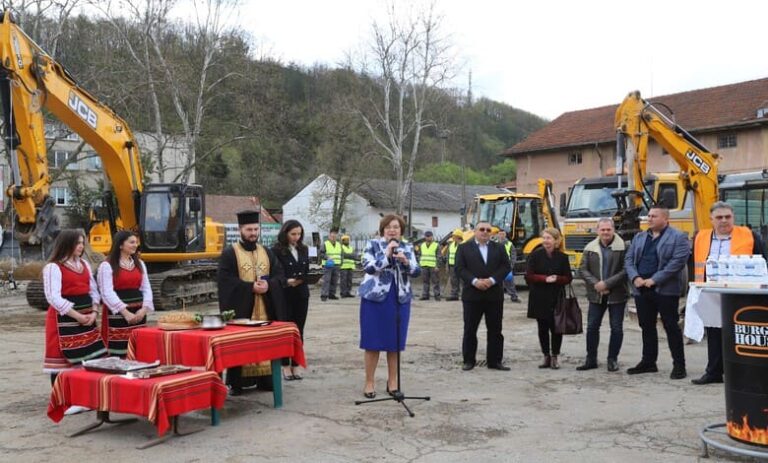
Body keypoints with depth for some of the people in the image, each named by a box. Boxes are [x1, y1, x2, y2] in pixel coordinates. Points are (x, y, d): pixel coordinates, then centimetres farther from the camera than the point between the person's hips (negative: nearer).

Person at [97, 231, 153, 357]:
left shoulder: (140, 263, 14)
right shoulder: (107, 266, -5)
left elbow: (146, 288, 12)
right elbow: (107, 293, -13)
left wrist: (144, 309, -5)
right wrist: (125, 312, -19)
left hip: (138, 313, 6)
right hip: (117, 314, -6)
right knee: (118, 353, -5)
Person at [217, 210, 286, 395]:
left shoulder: (267, 253, 14)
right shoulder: (229, 253, -2)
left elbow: (280, 276, 8)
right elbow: (225, 281, -11)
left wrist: (268, 285, -14)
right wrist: (250, 287, -19)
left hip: (265, 309, 4)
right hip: (240, 308, -4)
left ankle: (264, 378, 14)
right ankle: (237, 382, 3)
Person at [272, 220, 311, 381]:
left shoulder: (304, 249, 11)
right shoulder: (277, 250, -6)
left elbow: (307, 270, 14)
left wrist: (302, 280, -7)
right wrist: (287, 281, -25)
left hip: (302, 294, 5)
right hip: (284, 295, -5)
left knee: (299, 330, 8)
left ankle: (296, 364, 15)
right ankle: (285, 365, 9)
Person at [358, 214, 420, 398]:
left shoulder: (407, 248, 9)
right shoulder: (373, 245, 0)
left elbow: (417, 272, 0)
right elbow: (367, 267, -13)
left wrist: (406, 261, -18)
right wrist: (386, 255, -21)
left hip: (400, 299, 3)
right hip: (375, 298, -3)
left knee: (395, 342, 7)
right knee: (373, 342, 0)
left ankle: (392, 381, 19)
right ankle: (369, 382, 10)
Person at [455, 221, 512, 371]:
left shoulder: (499, 248, 10)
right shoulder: (464, 248, 4)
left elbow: (506, 267, 1)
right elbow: (460, 268, -4)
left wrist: (492, 280, -14)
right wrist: (475, 281, -17)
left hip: (494, 295, 2)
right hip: (472, 295, -2)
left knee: (495, 329, 5)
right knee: (470, 329, 3)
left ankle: (495, 361, 14)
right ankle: (469, 360, 13)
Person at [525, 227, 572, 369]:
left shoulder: (562, 257, 1)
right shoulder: (535, 255, -1)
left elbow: (568, 278, 2)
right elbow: (528, 276, -6)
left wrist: (556, 279, -18)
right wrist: (545, 279, -19)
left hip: (556, 298, 0)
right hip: (539, 298, 0)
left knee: (556, 328, -1)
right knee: (543, 328, 7)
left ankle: (554, 357, 13)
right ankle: (546, 357, 19)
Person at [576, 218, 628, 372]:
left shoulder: (623, 247, -9)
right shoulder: (590, 248, 4)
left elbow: (626, 270, -14)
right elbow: (582, 269, 4)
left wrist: (607, 283, -18)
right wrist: (595, 284, -11)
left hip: (617, 294, -3)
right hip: (596, 295, 3)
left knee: (616, 328, 5)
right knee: (592, 326, 6)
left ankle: (613, 359, 19)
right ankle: (591, 359, 17)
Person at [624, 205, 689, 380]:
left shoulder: (678, 237, -4)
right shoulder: (639, 237, 16)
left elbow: (678, 261, -14)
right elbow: (629, 258, 12)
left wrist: (655, 279, -18)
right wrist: (635, 277, -7)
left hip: (665, 290, -6)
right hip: (641, 289, 6)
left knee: (671, 327, -1)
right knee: (647, 327, 12)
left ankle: (679, 364, 6)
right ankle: (648, 362, 21)